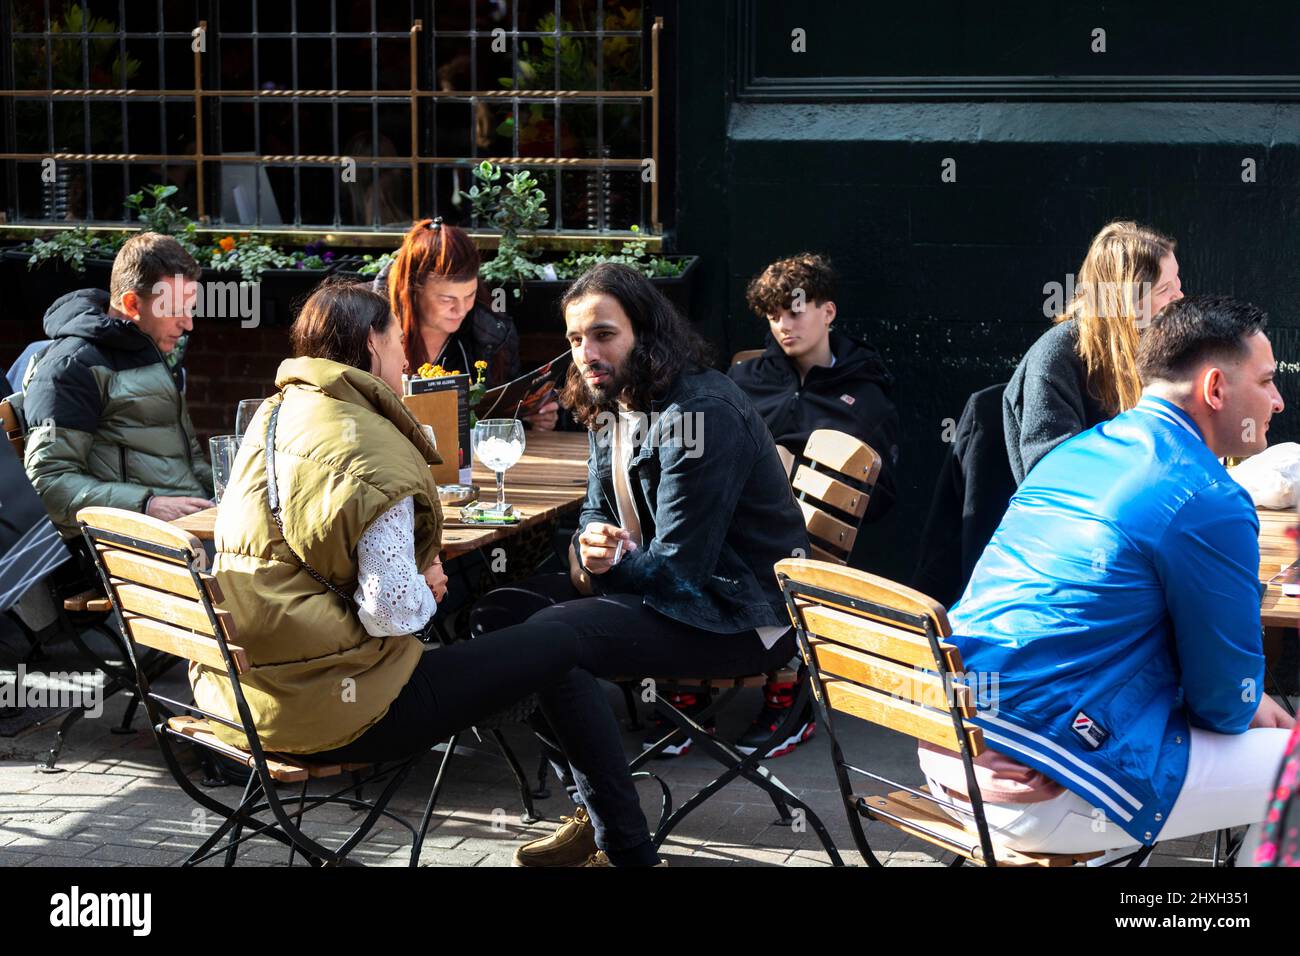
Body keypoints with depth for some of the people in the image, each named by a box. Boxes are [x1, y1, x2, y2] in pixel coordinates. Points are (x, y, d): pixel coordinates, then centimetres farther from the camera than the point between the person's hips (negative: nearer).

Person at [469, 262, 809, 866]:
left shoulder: (701, 413, -21)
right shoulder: (610, 407, 8)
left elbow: (678, 567, -23)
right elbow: (598, 512, 16)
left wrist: (605, 563, -7)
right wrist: (589, 548, -9)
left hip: (740, 615, -10)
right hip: (673, 589, 10)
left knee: (545, 641, -25)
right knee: (498, 614, 4)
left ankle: (625, 848, -15)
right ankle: (596, 813, 5)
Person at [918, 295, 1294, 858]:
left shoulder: (1075, 453, 14)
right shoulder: (1210, 502, -13)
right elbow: (1225, 702, -7)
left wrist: (1249, 702, 21)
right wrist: (1252, 706, 16)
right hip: (1041, 801, -9)